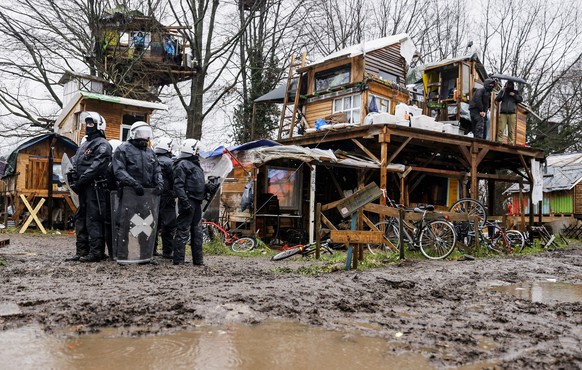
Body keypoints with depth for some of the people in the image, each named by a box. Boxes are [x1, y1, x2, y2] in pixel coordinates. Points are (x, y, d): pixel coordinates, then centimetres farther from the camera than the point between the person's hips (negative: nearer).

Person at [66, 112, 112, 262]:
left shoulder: (102, 145, -6)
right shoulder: (84, 145, 23)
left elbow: (96, 167, -17)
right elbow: (74, 164, 20)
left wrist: (80, 181, -19)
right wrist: (73, 180, 2)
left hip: (95, 187, -10)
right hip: (84, 188, 10)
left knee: (94, 219, -9)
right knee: (81, 219, 11)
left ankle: (96, 252, -5)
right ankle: (82, 251, 18)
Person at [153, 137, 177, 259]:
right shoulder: (169, 162, -11)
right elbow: (175, 180, -12)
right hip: (166, 197, -7)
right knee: (168, 226, -1)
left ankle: (152, 249, 21)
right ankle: (167, 251, 1)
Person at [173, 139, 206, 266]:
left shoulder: (195, 164, 22)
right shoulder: (182, 164, -9)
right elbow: (178, 185, -18)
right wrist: (185, 202, -24)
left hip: (197, 203, 10)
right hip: (188, 201, -10)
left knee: (197, 232, 14)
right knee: (183, 231, -8)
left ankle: (198, 260, 21)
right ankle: (178, 260, -4)